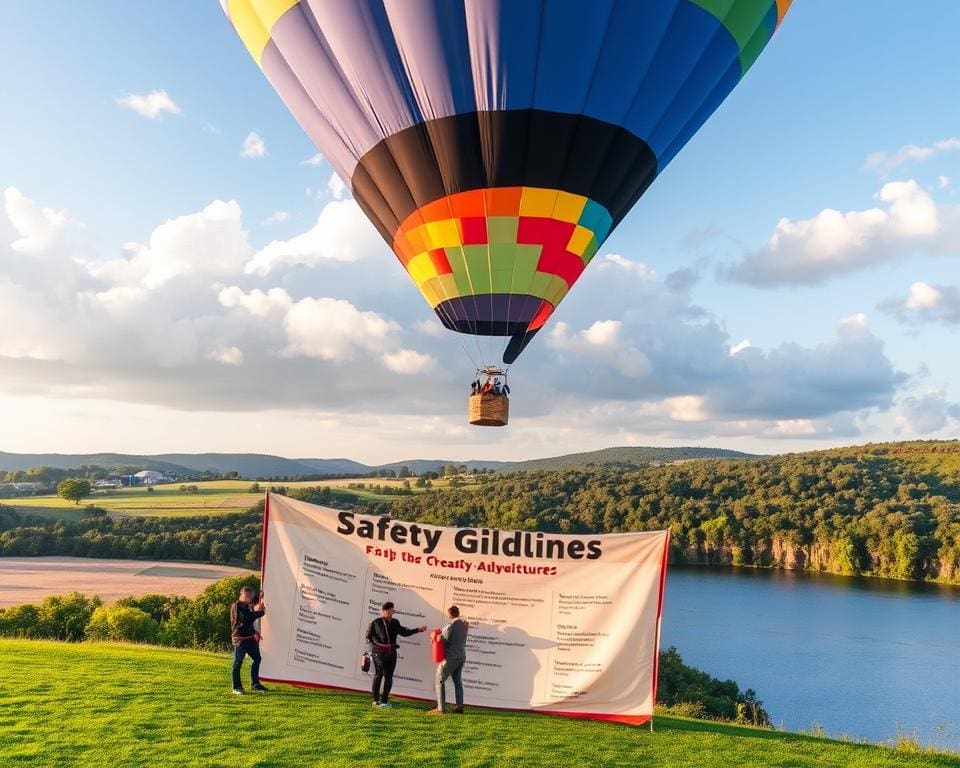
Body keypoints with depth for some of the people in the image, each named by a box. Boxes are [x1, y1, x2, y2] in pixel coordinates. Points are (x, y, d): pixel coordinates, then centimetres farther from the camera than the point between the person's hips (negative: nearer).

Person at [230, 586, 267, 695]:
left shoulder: (248, 606, 16)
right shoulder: (236, 607, -13)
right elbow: (245, 619, -24)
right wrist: (260, 612, -20)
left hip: (250, 637, 9)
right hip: (240, 639, -9)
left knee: (256, 659, 11)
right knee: (238, 663, -1)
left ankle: (255, 683, 23)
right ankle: (237, 687, 7)